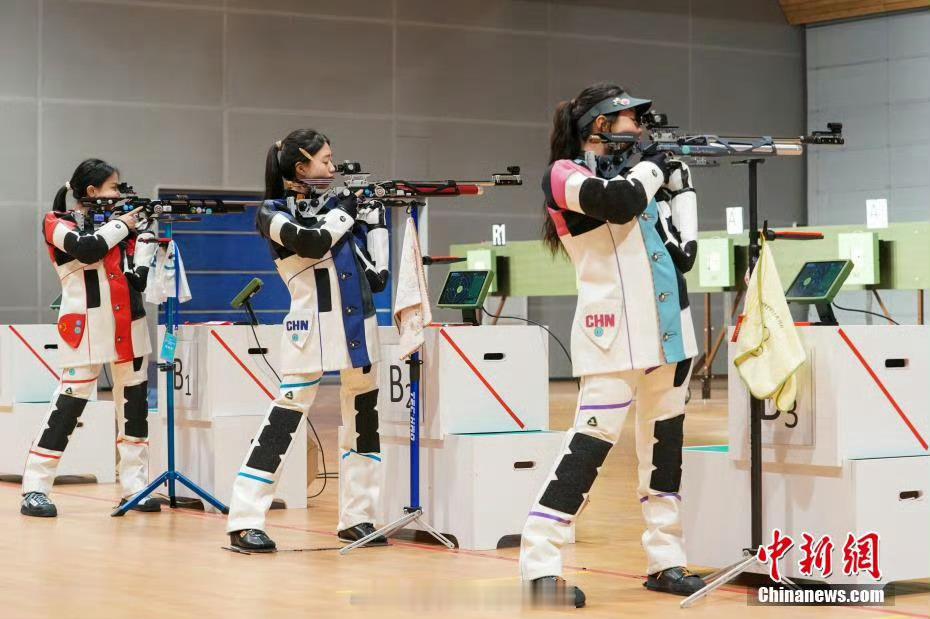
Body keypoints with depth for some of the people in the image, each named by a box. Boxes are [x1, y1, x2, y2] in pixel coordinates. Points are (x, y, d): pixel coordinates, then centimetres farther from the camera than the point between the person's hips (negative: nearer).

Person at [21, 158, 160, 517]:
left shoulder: (115, 221, 16)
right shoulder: (58, 223, 0)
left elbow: (140, 276, 10)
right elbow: (87, 248, -19)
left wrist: (142, 231, -3)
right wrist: (121, 225, -8)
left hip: (128, 323, 6)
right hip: (85, 326, -6)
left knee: (134, 400, 5)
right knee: (70, 401, -9)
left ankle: (134, 487, 12)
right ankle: (34, 489, -5)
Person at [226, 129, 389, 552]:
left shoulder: (337, 205, 13)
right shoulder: (273, 213, -1)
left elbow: (376, 277, 12)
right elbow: (313, 242, -21)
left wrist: (374, 221, 3)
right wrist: (343, 212, -6)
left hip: (358, 328, 6)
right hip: (312, 330, -6)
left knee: (363, 422, 7)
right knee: (284, 420, -9)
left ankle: (357, 518, 16)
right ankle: (244, 522, -6)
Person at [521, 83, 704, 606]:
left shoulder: (634, 173, 18)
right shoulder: (565, 175, -2)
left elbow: (683, 252, 13)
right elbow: (618, 201, -23)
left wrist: (679, 183, 9)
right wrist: (653, 167, -5)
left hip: (667, 331, 8)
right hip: (614, 335, -8)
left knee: (665, 444, 9)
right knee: (592, 443, -14)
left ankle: (666, 562, 16)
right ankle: (540, 566, -12)